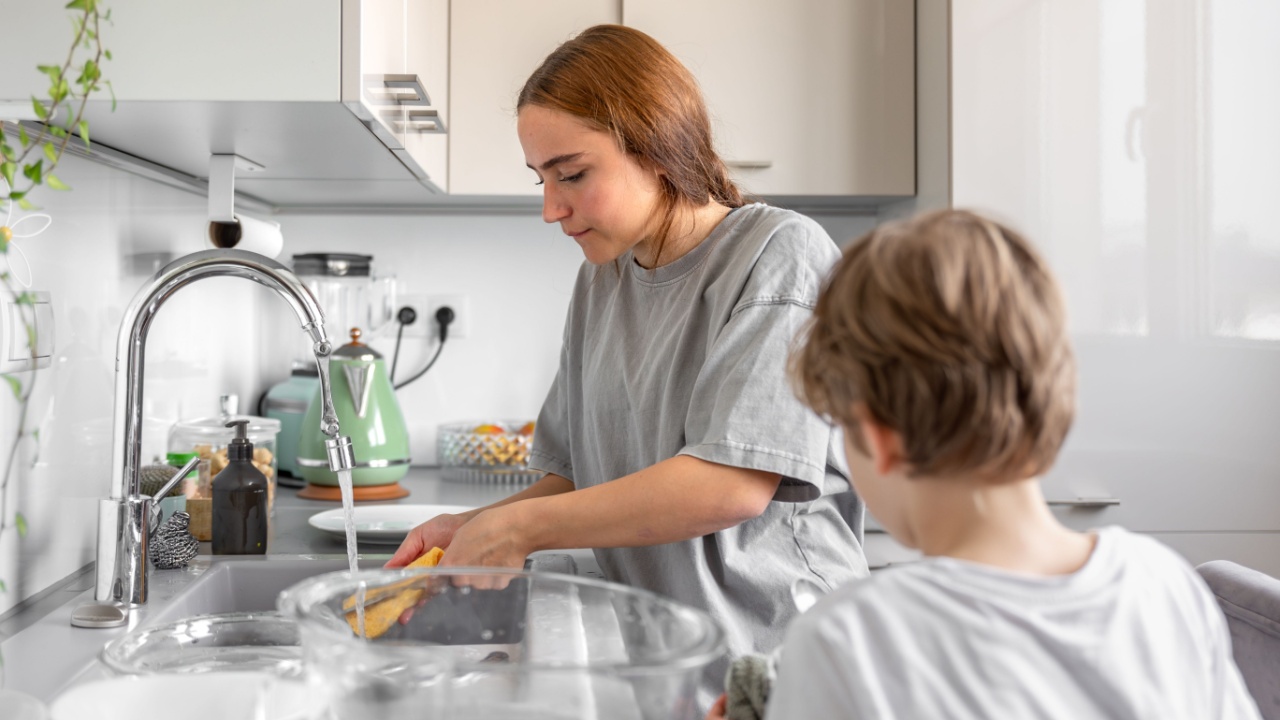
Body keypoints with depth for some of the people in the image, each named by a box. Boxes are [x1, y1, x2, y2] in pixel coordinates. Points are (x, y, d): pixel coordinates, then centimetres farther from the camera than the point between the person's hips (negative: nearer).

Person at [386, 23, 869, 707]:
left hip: (773, 653, -5)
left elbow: (733, 483, -20)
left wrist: (517, 529, -15)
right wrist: (476, 526, -5)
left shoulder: (782, 252, -10)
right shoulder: (600, 279, 10)